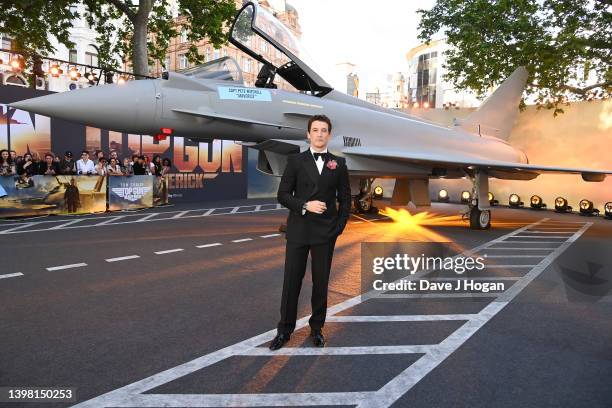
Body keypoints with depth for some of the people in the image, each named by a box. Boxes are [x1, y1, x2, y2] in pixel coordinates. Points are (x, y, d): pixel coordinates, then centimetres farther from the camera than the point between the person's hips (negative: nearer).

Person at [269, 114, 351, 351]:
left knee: (321, 282, 9)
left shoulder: (339, 163, 5)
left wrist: (339, 227, -1)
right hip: (298, 230, -1)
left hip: (325, 233, 1)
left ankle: (317, 327, 26)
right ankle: (285, 329, 19)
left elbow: (345, 199, 8)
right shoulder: (295, 161, 2)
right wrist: (305, 205, -16)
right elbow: (282, 195, -2)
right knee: (291, 281, 4)